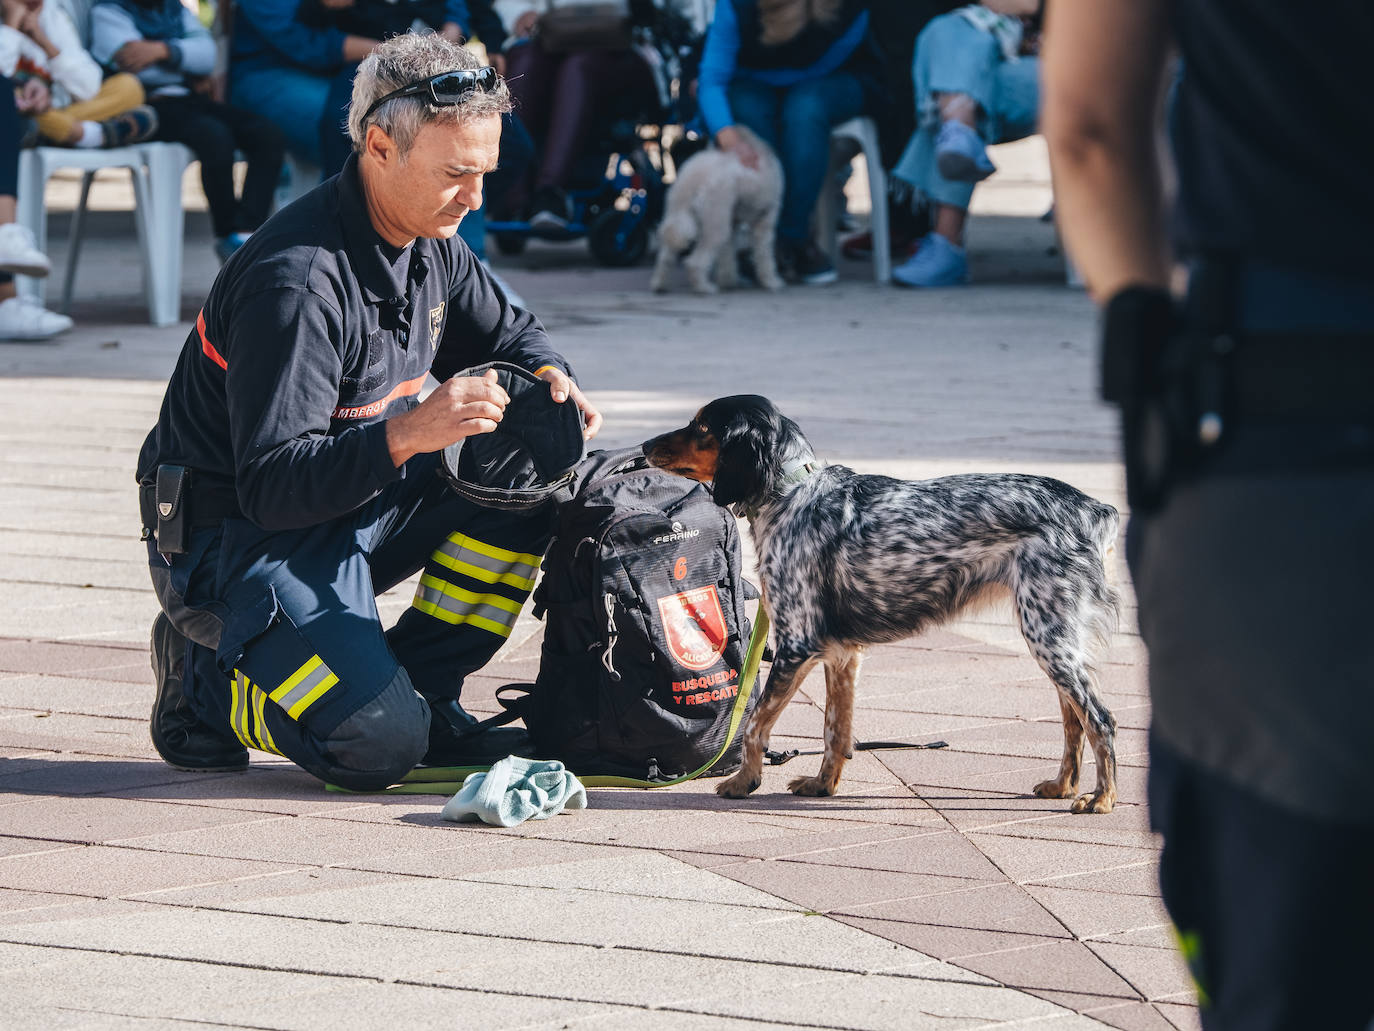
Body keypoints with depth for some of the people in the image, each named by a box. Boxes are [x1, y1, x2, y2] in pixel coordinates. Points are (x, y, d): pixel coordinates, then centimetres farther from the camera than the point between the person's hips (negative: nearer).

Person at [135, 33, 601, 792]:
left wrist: (547, 375, -5)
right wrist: (406, 434, -43)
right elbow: (271, 485, -30)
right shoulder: (296, 281, -28)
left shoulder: (428, 241, 0)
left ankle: (422, 689, 0)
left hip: (360, 509, 9)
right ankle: (205, 680, 3)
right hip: (239, 539, -9)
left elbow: (503, 331, 20)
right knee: (377, 747, -25)